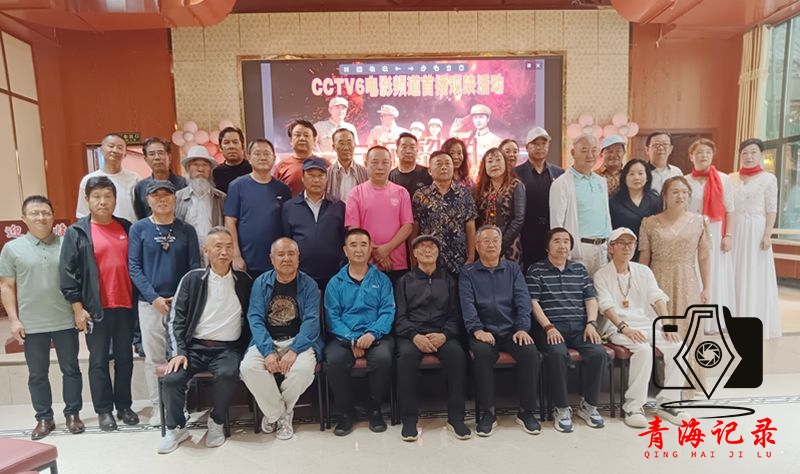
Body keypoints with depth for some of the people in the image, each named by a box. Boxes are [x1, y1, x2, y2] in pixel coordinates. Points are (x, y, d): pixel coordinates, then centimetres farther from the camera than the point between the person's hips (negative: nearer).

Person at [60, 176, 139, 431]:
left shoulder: (127, 228, 7)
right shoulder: (76, 233, -3)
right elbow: (68, 272, -5)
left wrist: (139, 300, 7)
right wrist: (77, 308, -9)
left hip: (125, 305, 3)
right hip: (96, 308, -3)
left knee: (125, 358, 11)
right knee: (99, 361, 7)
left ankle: (124, 406, 24)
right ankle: (104, 410, 20)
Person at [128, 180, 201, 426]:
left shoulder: (187, 230, 6)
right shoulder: (139, 229, 3)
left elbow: (195, 267, 3)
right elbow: (133, 267, -2)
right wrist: (154, 298, -10)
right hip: (150, 303, 0)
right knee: (154, 357, 6)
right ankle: (158, 407, 18)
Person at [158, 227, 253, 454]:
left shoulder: (244, 281, 6)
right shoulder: (192, 279, 4)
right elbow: (175, 319, 3)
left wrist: (246, 351, -2)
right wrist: (178, 352, -8)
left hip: (228, 348, -1)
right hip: (194, 346, 1)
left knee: (228, 375, -32)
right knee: (171, 379, -25)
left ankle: (217, 422, -2)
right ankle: (176, 427, 4)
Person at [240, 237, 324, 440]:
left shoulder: (309, 285, 1)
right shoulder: (261, 283, 5)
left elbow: (311, 321, -8)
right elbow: (255, 318, -3)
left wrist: (294, 351, -23)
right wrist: (268, 351, -18)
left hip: (298, 341, -1)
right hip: (267, 341, 2)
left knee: (304, 369, -31)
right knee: (248, 367, -27)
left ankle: (275, 412, 1)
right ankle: (280, 414, -3)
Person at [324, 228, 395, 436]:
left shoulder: (381, 280, 12)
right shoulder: (335, 283, 12)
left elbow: (388, 312, 1)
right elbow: (332, 317, 1)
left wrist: (372, 334, -18)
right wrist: (352, 340, -15)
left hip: (376, 336, 0)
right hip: (343, 337, 1)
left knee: (383, 358, -32)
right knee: (333, 361, -30)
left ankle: (375, 409, -4)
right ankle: (345, 412, -4)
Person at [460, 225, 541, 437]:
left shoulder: (513, 269, 15)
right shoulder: (468, 273, 9)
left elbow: (522, 300, 3)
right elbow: (467, 305, -5)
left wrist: (522, 328, -12)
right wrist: (477, 330, -21)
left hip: (511, 331, 2)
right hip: (484, 331, -2)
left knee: (530, 352, -26)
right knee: (482, 352, -32)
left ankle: (526, 411, -8)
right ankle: (487, 413, -18)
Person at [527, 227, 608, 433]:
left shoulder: (580, 269, 20)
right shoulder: (536, 270, 6)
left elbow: (591, 298, 15)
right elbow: (533, 302, -3)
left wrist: (591, 323, -2)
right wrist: (549, 327, -14)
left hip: (580, 326, 4)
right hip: (551, 327, -4)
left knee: (599, 353, -24)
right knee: (557, 354, -34)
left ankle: (589, 405, -2)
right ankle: (561, 408, -14)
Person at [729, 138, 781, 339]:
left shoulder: (768, 178, 1)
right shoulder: (731, 178, 9)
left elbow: (771, 210, -3)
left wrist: (767, 234, -12)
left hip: (756, 231, -3)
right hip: (735, 231, 3)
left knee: (755, 276, 1)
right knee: (735, 275, 5)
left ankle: (755, 321, 11)